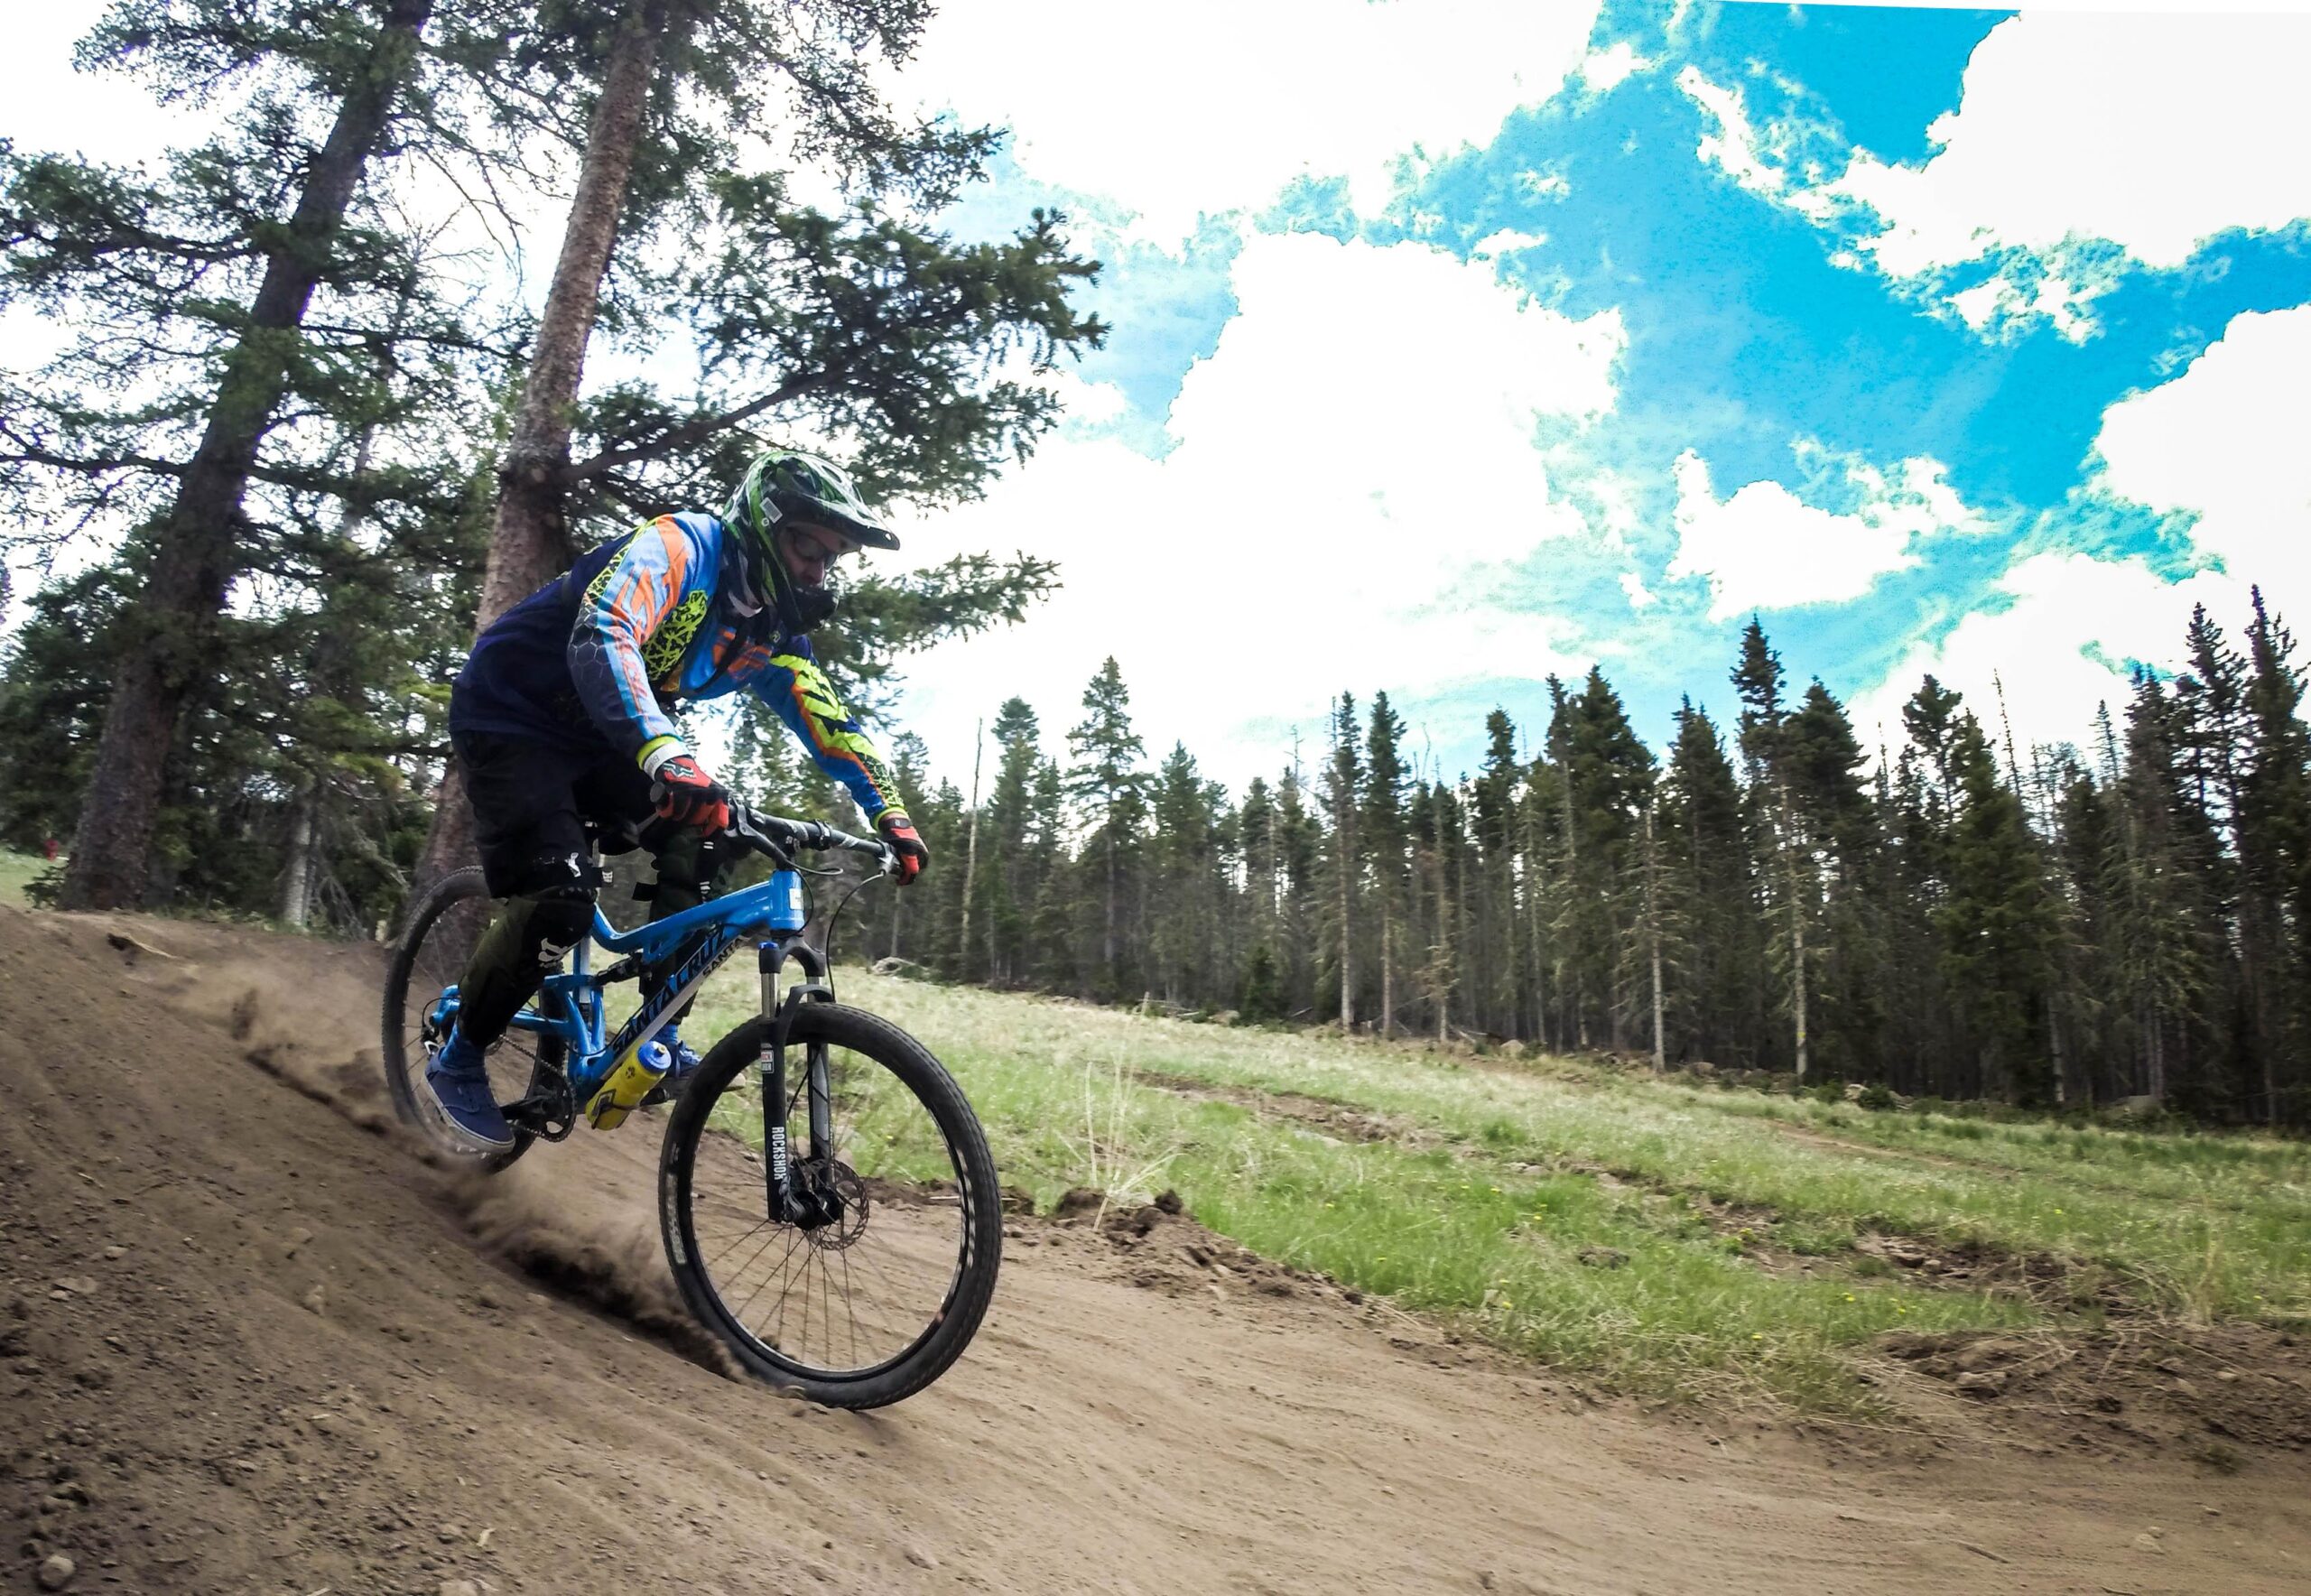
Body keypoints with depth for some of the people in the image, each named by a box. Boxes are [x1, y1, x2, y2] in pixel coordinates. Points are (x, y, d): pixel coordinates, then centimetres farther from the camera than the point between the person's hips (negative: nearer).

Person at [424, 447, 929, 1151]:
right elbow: (601, 638, -43)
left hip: (595, 742, 7)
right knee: (560, 896, -20)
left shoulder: (771, 633, -2)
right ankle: (457, 1058, 3)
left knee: (707, 834, -12)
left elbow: (829, 723, 4)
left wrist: (891, 815, -5)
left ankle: (659, 1030, -2)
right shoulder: (681, 546, -25)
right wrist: (665, 756, -58)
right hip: (510, 718, -7)